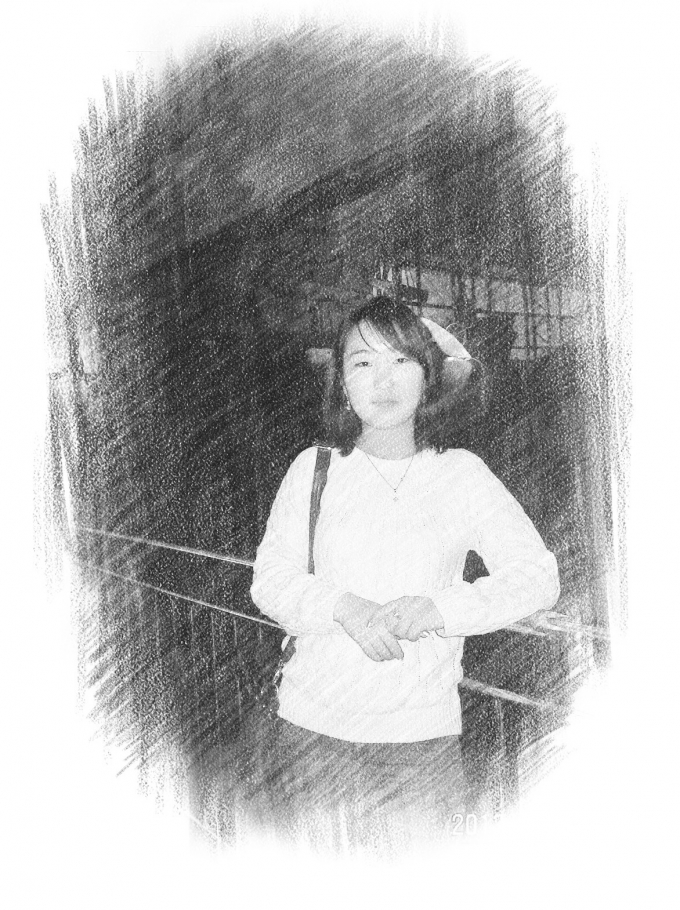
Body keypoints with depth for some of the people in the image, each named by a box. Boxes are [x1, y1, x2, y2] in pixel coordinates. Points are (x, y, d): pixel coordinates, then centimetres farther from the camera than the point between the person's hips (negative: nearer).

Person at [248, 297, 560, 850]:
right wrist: (342, 607, -19)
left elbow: (536, 576, -3)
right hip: (313, 724, 1)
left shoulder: (462, 473, 1)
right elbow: (270, 578, 0)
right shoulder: (314, 468, 3)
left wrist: (438, 607, -17)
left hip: (422, 731, -1)